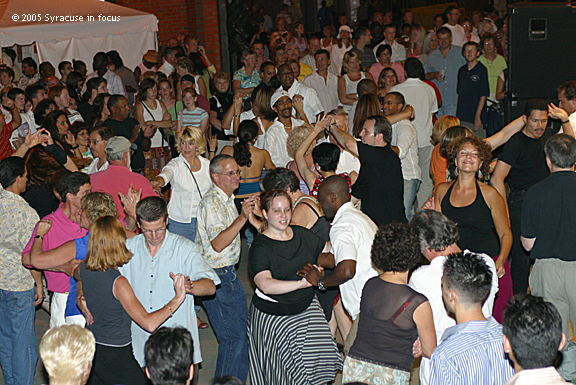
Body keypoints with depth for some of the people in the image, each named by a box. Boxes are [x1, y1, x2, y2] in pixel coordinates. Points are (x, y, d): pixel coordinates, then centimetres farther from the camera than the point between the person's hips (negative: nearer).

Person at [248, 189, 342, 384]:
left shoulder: (301, 234, 2)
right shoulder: (260, 247, -15)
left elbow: (328, 250, 18)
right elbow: (266, 285, -31)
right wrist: (301, 283, -43)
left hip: (307, 307, 5)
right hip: (273, 315, -5)